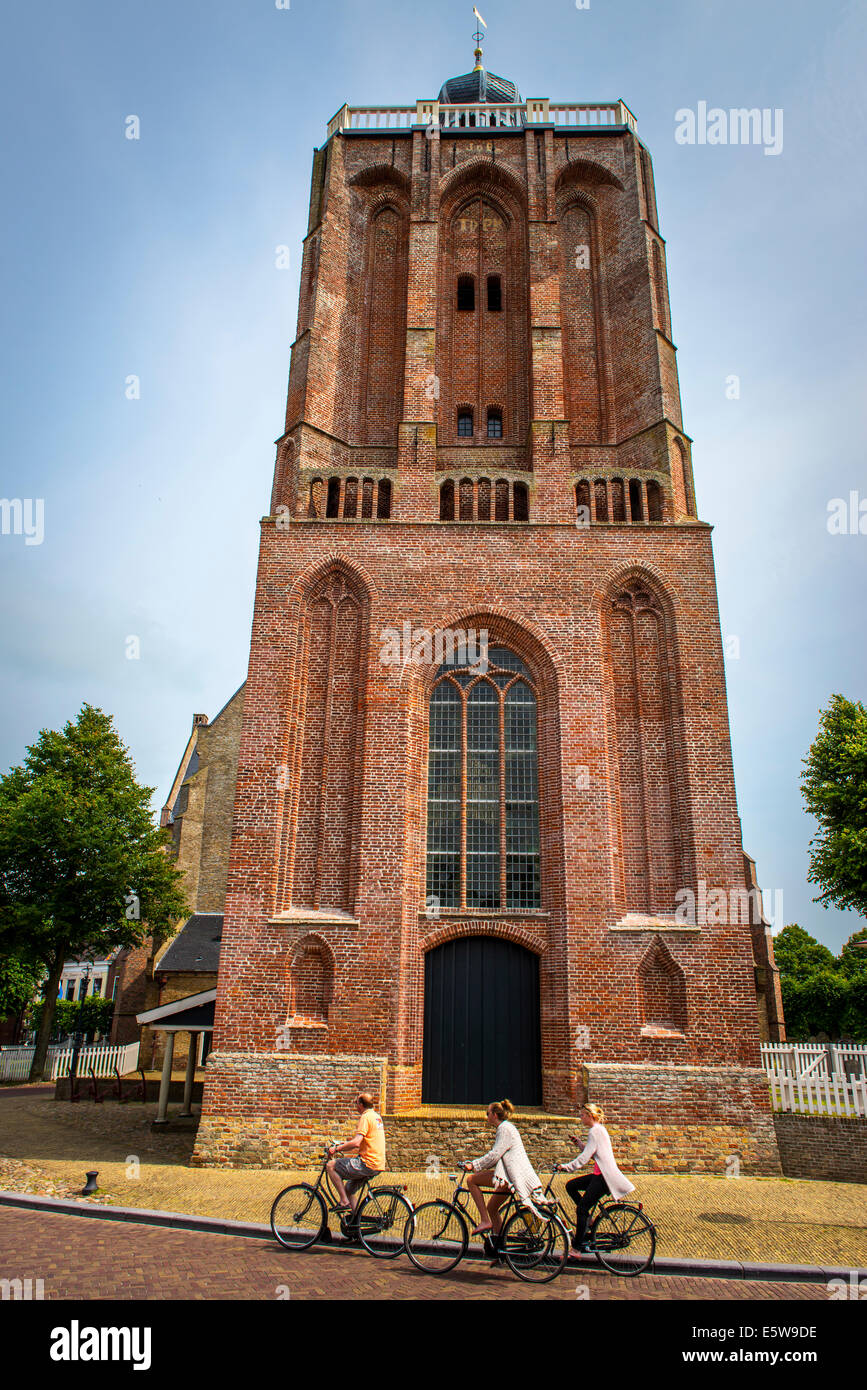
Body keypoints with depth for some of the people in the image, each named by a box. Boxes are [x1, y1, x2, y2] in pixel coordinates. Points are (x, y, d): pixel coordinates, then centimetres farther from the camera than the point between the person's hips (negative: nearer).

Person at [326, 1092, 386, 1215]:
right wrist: (348, 1143, 28)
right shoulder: (376, 1116, 16)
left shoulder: (365, 1117, -13)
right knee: (349, 1189, 21)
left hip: (367, 1163, -10)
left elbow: (356, 1143, -23)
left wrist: (336, 1149, -13)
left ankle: (345, 1202, -6)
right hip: (378, 1164, 10)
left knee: (330, 1165, -6)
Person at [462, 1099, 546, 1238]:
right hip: (511, 1175, 10)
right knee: (491, 1207, 17)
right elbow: (495, 1156, 23)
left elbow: (494, 1155, -19)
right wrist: (475, 1165, 16)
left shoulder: (505, 1128, -11)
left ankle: (485, 1221, -10)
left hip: (513, 1175, -10)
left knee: (471, 1180, -11)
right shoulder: (504, 1128, 20)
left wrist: (474, 1165, -14)